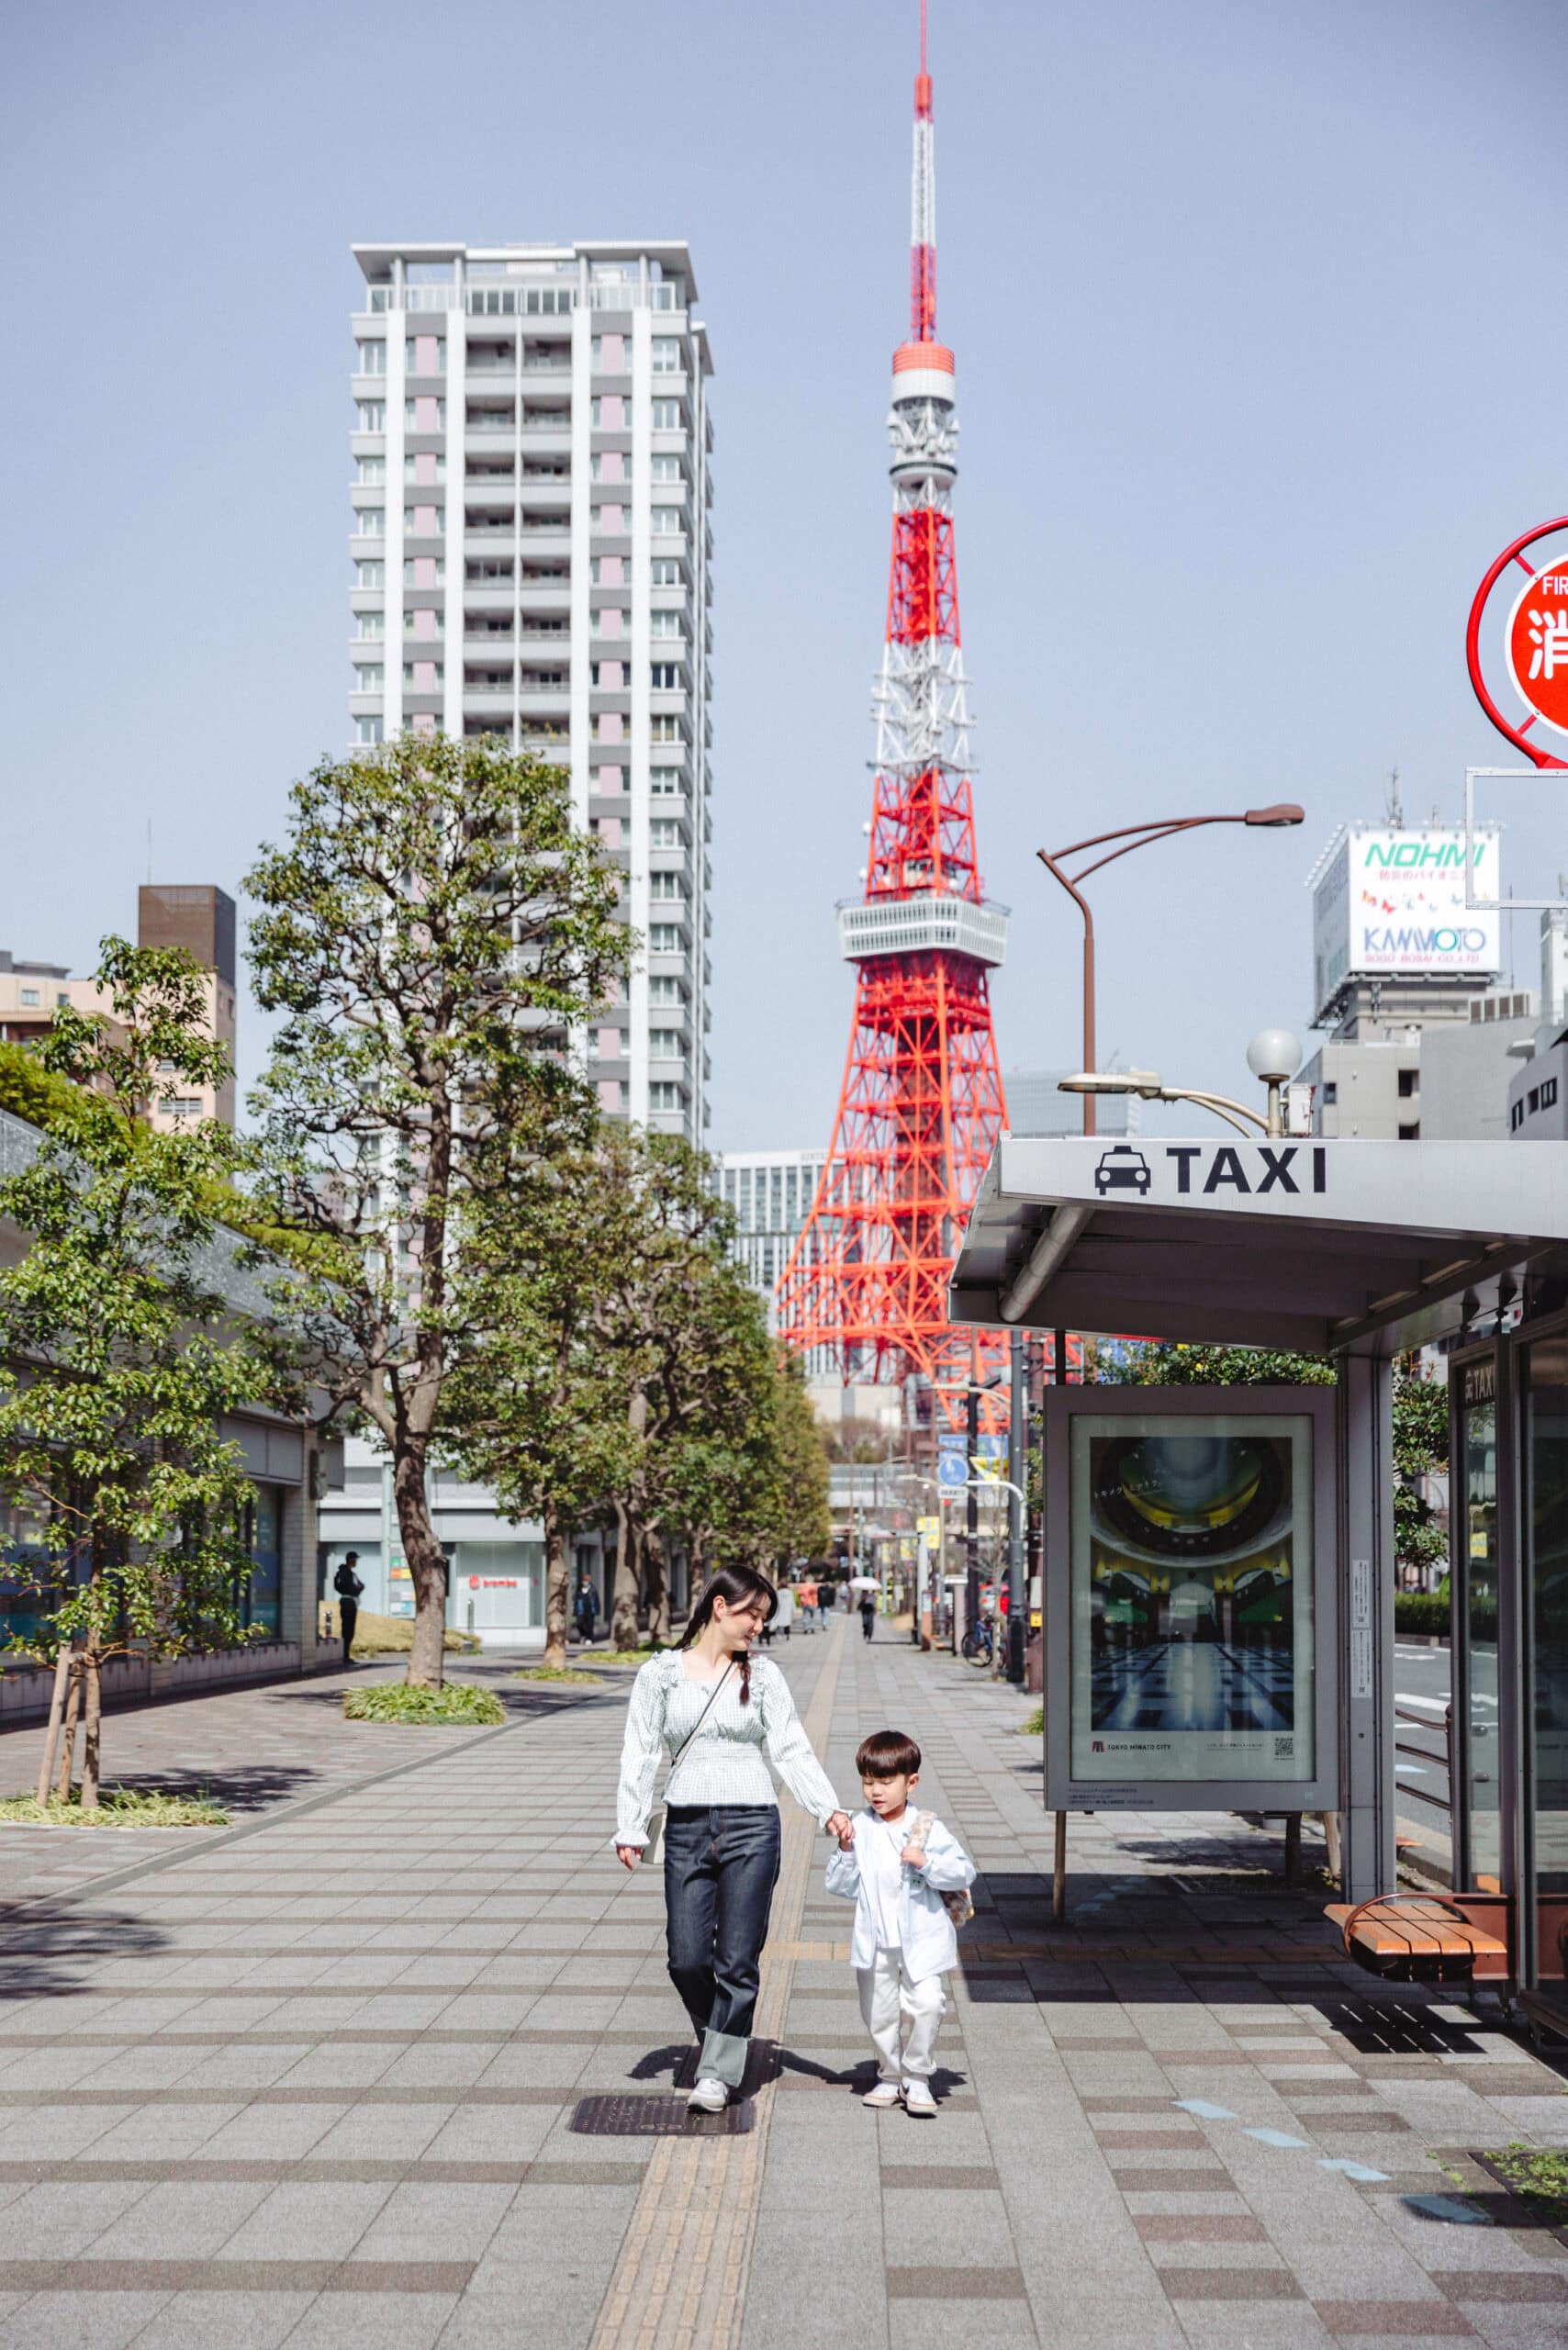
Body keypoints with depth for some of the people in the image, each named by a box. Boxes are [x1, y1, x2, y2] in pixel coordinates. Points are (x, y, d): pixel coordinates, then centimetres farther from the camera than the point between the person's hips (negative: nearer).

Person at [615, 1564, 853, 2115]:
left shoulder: (762, 1676, 7)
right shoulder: (660, 1674, 5)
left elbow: (792, 1751, 3)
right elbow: (640, 1755, 4)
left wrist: (830, 1809, -9)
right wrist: (629, 1827, -3)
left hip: (752, 1826, 0)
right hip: (686, 1826, 0)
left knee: (737, 1958, -3)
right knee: (687, 1958, -1)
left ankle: (717, 2073, 7)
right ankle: (717, 2039, 27)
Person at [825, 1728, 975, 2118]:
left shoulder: (926, 1828, -1)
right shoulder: (859, 1829, 2)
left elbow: (964, 1872, -3)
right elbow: (841, 1886, 3)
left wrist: (927, 1863, -18)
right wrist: (846, 1851, -13)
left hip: (921, 1939, -2)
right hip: (874, 1942, 2)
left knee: (927, 2004, -16)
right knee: (879, 2014, 8)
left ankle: (917, 2078, 1)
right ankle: (891, 2076, 28)